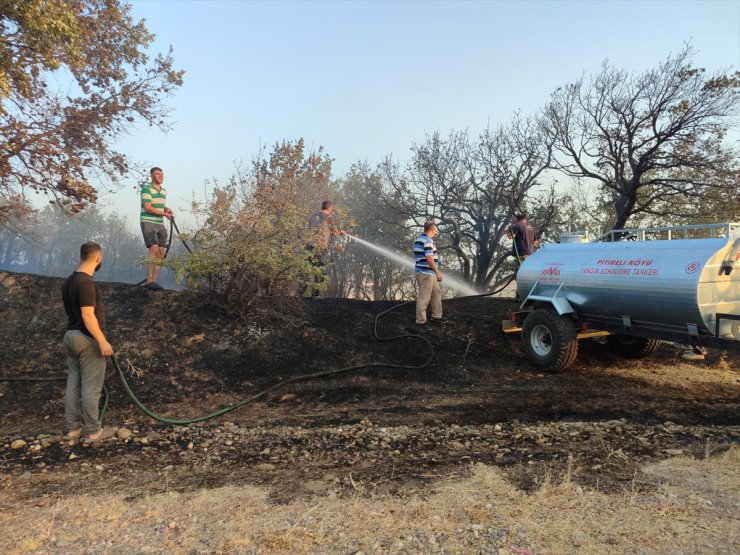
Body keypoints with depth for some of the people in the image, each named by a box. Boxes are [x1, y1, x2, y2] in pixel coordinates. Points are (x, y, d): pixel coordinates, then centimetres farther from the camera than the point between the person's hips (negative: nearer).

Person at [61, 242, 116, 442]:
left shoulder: (68, 282, 10)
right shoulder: (86, 283, -20)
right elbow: (87, 315, -25)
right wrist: (102, 341, -21)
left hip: (71, 336, 9)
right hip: (87, 339, -9)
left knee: (73, 385, 14)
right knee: (91, 388, 0)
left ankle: (73, 428, 23)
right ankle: (94, 431, 10)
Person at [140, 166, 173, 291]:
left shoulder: (164, 191, 15)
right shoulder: (147, 189, -9)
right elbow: (148, 208, -16)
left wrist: (167, 209, 5)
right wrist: (165, 214, -15)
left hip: (160, 224, 8)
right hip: (148, 223, -8)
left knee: (161, 253, 2)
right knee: (154, 250, -19)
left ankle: (153, 280, 7)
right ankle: (149, 281, -18)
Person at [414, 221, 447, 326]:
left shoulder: (419, 239, 14)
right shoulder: (428, 240, -17)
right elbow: (429, 258, -23)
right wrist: (437, 272, -17)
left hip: (428, 273, 11)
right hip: (426, 273, -11)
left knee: (437, 293, 20)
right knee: (424, 298, -3)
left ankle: (436, 316, 29)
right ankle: (421, 321, 4)